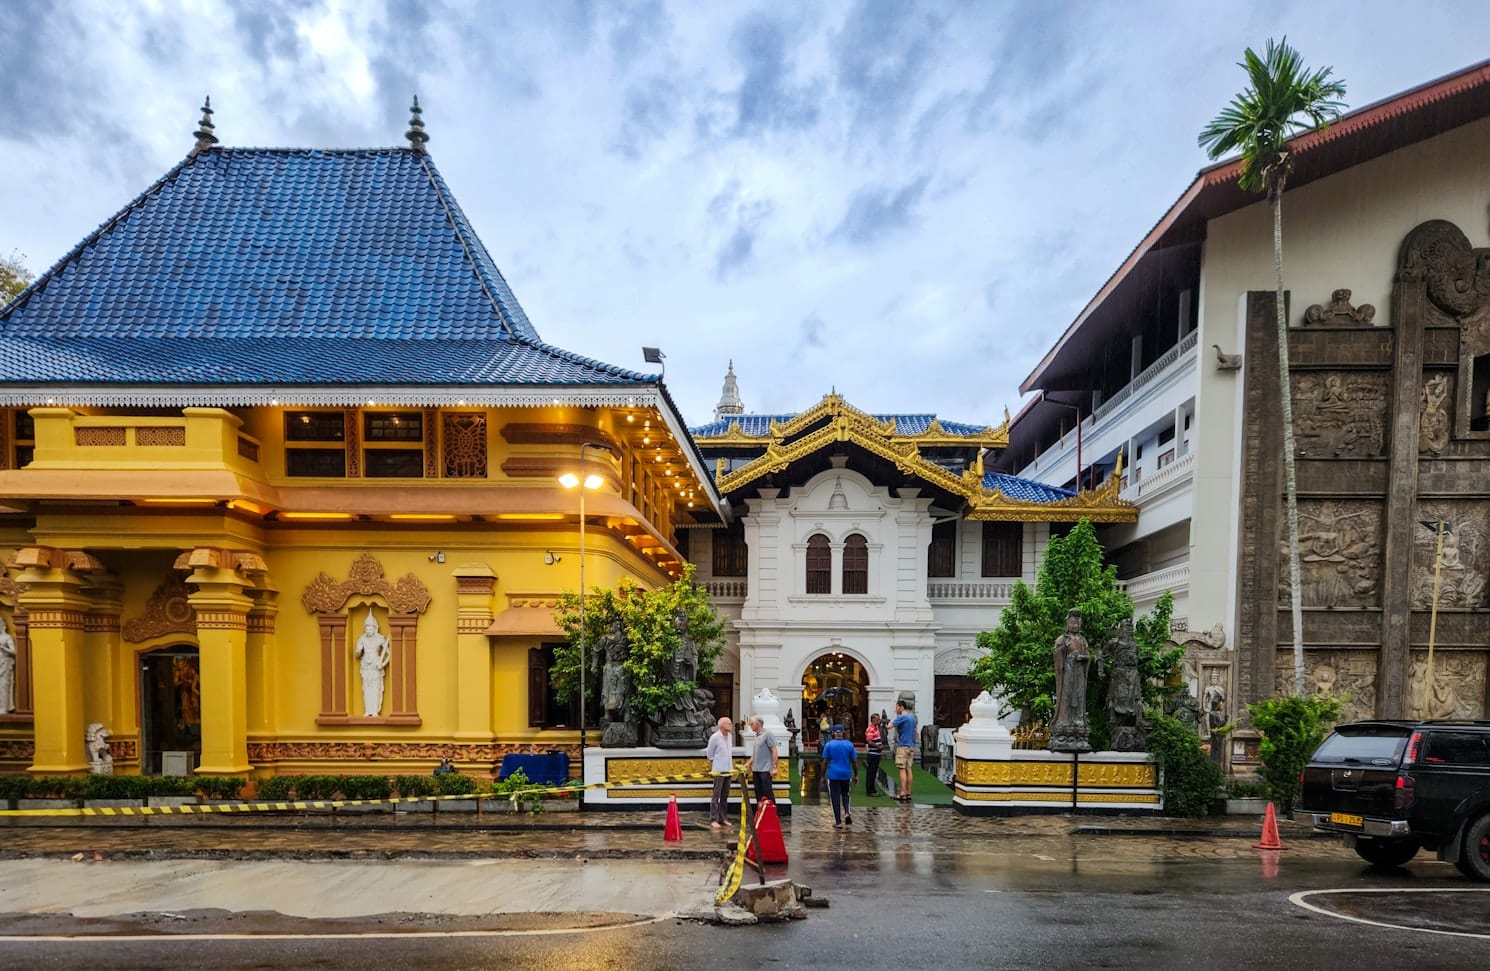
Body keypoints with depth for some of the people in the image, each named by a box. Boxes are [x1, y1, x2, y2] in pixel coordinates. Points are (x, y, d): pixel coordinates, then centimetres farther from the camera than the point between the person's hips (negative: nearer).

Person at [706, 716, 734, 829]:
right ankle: (713, 820, -4)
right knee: (716, 795, -6)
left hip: (728, 770, 7)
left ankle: (722, 818, 17)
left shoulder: (730, 735, 9)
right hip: (718, 771, -7)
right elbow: (709, 754, -4)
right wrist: (714, 766, 4)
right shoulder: (715, 737, -12)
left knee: (725, 795, 10)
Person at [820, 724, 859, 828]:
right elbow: (855, 761, 3)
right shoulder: (849, 745, 1)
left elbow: (825, 762, -1)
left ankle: (838, 822, 4)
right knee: (845, 794, 21)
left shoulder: (829, 745, -1)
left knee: (835, 797, 4)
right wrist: (856, 775, 13)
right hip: (846, 774, 2)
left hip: (833, 775, -1)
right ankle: (847, 812, -4)